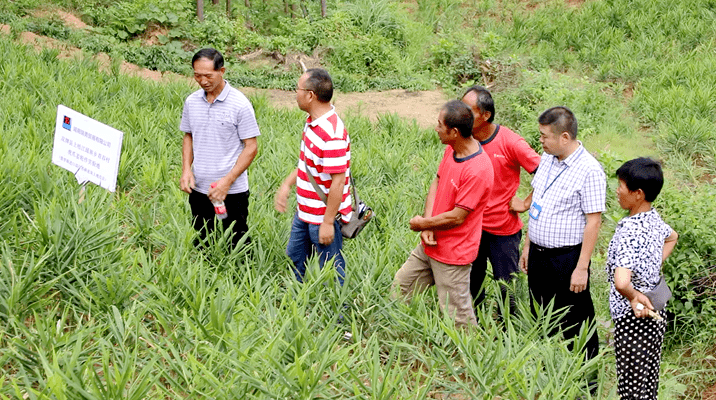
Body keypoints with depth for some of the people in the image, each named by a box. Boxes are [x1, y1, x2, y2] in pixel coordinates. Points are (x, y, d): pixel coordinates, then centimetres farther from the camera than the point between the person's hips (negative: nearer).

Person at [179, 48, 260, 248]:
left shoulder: (240, 104, -11)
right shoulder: (191, 101, 4)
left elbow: (251, 147, -10)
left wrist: (227, 181, -16)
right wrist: (186, 169, 0)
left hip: (232, 192, -5)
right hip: (199, 189, 5)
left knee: (236, 246, 2)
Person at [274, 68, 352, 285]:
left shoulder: (332, 135, -29)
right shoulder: (312, 121, 3)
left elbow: (338, 182, -27)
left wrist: (328, 222, -23)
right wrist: (286, 185, 14)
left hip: (324, 217, -11)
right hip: (305, 212, 11)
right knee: (296, 257, 26)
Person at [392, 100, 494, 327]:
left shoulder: (477, 170, -29)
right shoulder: (451, 150, -1)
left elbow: (457, 217, -25)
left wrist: (422, 224, -10)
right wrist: (427, 226, -7)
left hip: (453, 255, -9)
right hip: (430, 244, 9)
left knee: (457, 315, 4)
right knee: (401, 285, 21)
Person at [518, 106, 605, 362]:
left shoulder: (589, 171, -18)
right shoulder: (547, 159, 6)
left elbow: (593, 222, -18)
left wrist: (582, 268, -18)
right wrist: (528, 245, 17)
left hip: (567, 258, -7)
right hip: (538, 254, 8)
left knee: (574, 324, 4)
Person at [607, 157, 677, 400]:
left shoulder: (629, 231, -26)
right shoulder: (654, 219, 1)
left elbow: (621, 282, -39)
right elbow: (672, 237, 27)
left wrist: (634, 297, -19)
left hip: (633, 317, -9)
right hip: (656, 313, 9)